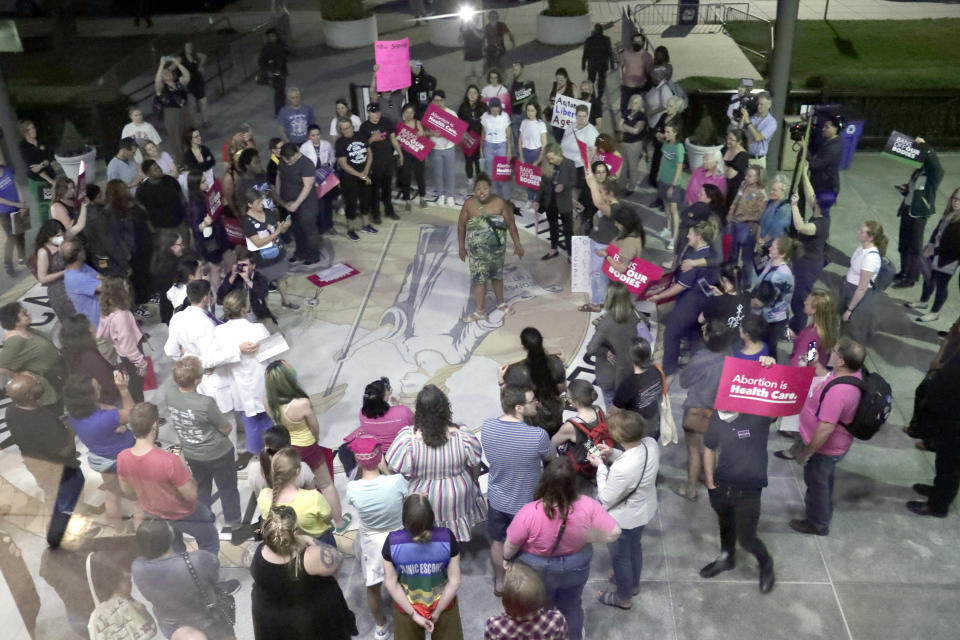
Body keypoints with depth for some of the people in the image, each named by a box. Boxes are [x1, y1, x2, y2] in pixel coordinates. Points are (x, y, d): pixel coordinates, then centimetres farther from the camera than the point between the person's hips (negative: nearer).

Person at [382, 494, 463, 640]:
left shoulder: (393, 542, -25)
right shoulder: (446, 537, -25)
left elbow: (391, 583, -16)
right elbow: (455, 581, -17)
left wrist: (413, 614, -9)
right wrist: (436, 613, -8)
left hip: (406, 607, 0)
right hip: (444, 605, 0)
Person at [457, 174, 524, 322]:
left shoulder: (500, 203, -12)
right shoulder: (469, 204, -12)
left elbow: (511, 225, -4)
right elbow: (461, 225, -2)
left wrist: (517, 244, 0)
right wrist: (462, 247, 2)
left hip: (497, 247, 1)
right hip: (477, 249, -1)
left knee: (497, 275, 19)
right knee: (479, 278, -1)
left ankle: (500, 303, 37)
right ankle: (479, 311, 7)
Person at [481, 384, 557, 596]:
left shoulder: (487, 427, -21)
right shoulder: (537, 436, -33)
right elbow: (551, 457, -10)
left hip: (497, 498, 4)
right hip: (525, 502, -3)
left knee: (498, 541, 28)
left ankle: (499, 583, 49)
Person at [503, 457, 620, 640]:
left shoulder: (530, 512, -35)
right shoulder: (587, 506, -29)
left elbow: (511, 545, -20)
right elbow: (614, 533, -20)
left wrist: (507, 558, 1)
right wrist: (586, 535, -8)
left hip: (538, 570, -2)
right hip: (576, 567, 2)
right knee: (571, 607, 31)